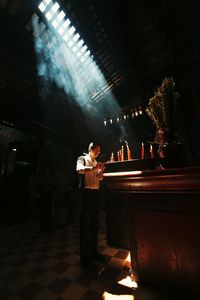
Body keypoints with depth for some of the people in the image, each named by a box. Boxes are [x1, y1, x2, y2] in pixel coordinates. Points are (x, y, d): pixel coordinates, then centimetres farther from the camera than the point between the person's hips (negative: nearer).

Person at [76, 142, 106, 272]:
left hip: (95, 193, 8)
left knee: (95, 223, 15)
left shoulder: (96, 162, 19)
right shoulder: (82, 158, -2)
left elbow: (99, 178, 15)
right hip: (86, 192, -7)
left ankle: (93, 252, 32)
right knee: (85, 225, 1)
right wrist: (94, 168, -35)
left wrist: (101, 170, -3)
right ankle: (85, 259, 14)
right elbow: (79, 170, -23)